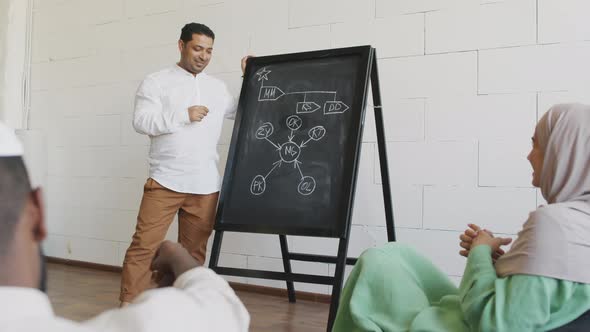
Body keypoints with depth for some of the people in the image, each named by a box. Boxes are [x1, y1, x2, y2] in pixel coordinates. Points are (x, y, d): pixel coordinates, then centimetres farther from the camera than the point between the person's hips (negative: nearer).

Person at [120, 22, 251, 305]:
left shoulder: (218, 87, 16)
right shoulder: (156, 82, 3)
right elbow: (141, 122, -8)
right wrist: (183, 115, -14)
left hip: (206, 186, 4)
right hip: (165, 181, -4)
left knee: (194, 250, 7)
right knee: (144, 245, -6)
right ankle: (127, 305, 3)